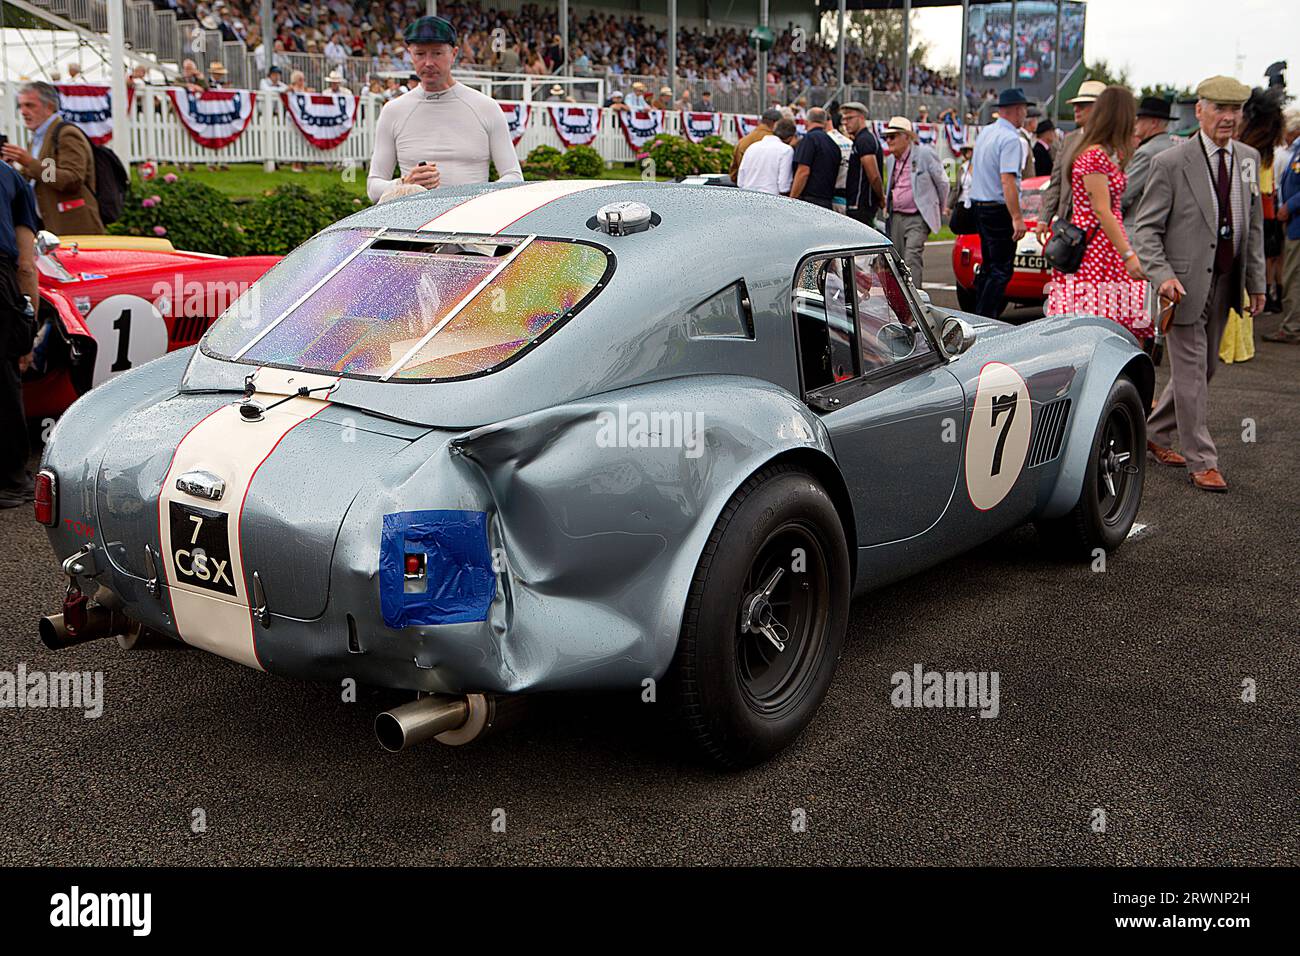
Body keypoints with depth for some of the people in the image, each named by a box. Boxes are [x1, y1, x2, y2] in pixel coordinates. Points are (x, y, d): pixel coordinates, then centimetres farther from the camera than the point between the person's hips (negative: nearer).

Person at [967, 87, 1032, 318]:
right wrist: (1017, 217, -25)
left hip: (978, 204, 9)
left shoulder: (985, 132, 10)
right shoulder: (1010, 139, -16)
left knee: (988, 266, 17)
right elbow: (1007, 181, -24)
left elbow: (972, 169, 22)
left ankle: (979, 314, 21)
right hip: (999, 210, -9)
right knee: (1002, 270, -5)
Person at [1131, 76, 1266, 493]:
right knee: (1190, 372, -2)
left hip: (1225, 282, 6)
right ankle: (1201, 461, 7)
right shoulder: (1171, 163, -10)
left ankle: (1153, 433, 31)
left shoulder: (1248, 158, 8)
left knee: (1202, 368, 13)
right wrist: (1162, 275, -22)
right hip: (1185, 282, -6)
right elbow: (1146, 228, -9)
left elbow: (1253, 224, 14)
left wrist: (1256, 281, 10)